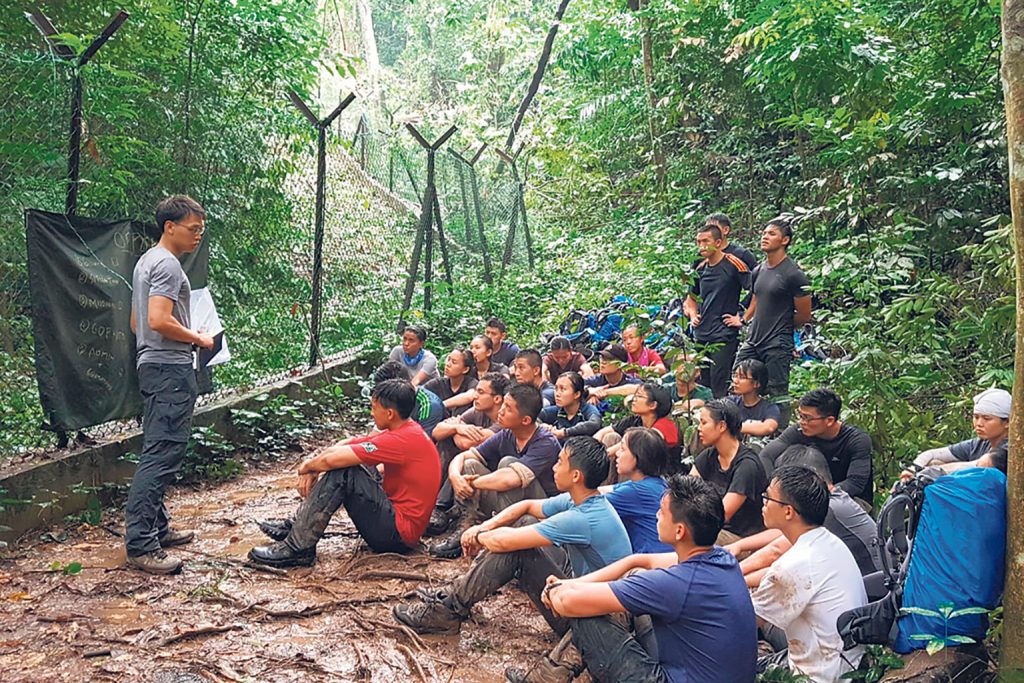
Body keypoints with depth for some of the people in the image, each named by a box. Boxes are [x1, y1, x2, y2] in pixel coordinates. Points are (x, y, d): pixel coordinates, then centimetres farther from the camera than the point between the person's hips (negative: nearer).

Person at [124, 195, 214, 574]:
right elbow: (159, 320, -24)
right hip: (170, 369, -11)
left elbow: (136, 321, 24)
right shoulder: (168, 264, -13)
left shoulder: (146, 261, 20)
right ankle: (140, 546, -11)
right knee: (161, 456, -12)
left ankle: (157, 527, 26)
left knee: (157, 453, 16)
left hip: (153, 365, 11)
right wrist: (199, 339, -10)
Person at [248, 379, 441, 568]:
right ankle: (298, 524, 11)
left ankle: (298, 547, -14)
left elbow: (331, 459, -24)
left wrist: (306, 467, -4)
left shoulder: (402, 440, -22)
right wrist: (312, 469, -5)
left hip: (398, 533, -10)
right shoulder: (407, 430, 9)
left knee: (341, 472, -19)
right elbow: (345, 445, 9)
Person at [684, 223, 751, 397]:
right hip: (701, 335, 7)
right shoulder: (701, 268, 11)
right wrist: (693, 314, 7)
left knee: (719, 387, -8)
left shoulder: (733, 264, -10)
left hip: (724, 335, -7)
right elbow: (691, 298, 25)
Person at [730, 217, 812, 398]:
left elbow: (804, 316, -3)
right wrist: (744, 320, 11)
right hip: (752, 342, 7)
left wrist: (780, 327, 9)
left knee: (776, 395, -4)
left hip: (778, 347, -7)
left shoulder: (794, 274, -9)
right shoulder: (758, 271, 12)